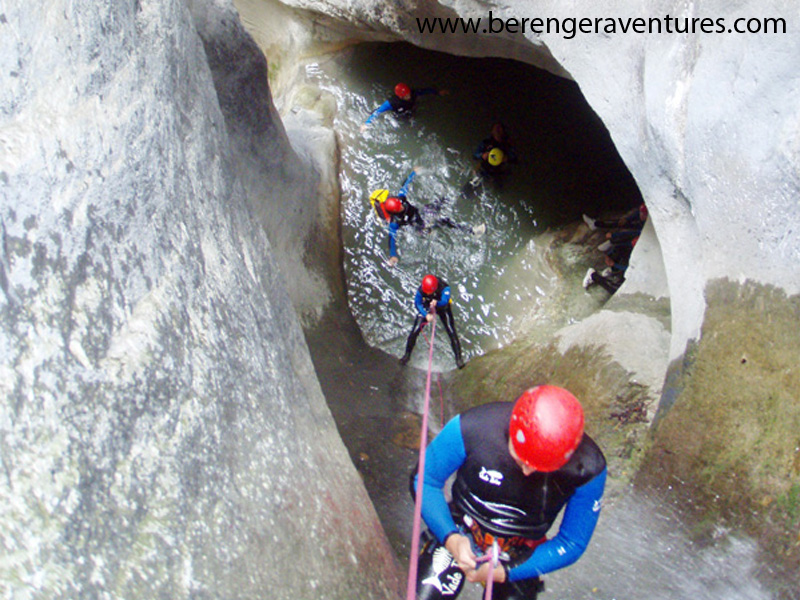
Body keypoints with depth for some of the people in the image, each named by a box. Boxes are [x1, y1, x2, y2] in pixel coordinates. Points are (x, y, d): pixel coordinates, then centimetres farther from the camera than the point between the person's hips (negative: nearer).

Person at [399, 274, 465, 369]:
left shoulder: (444, 288, -38)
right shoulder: (420, 290, -32)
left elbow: (445, 301, -46)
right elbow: (418, 303, -24)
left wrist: (436, 303, -68)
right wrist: (426, 315, -38)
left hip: (443, 308, -1)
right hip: (427, 308, 1)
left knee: (451, 332, -7)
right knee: (415, 331, -3)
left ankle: (458, 358, 8)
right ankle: (407, 354, 18)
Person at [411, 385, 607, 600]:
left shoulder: (588, 468, -26)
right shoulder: (472, 428, -29)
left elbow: (570, 544, -12)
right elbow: (424, 481, -13)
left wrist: (502, 572, -18)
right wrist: (451, 539, -27)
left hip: (519, 554, 1)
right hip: (461, 532, 0)